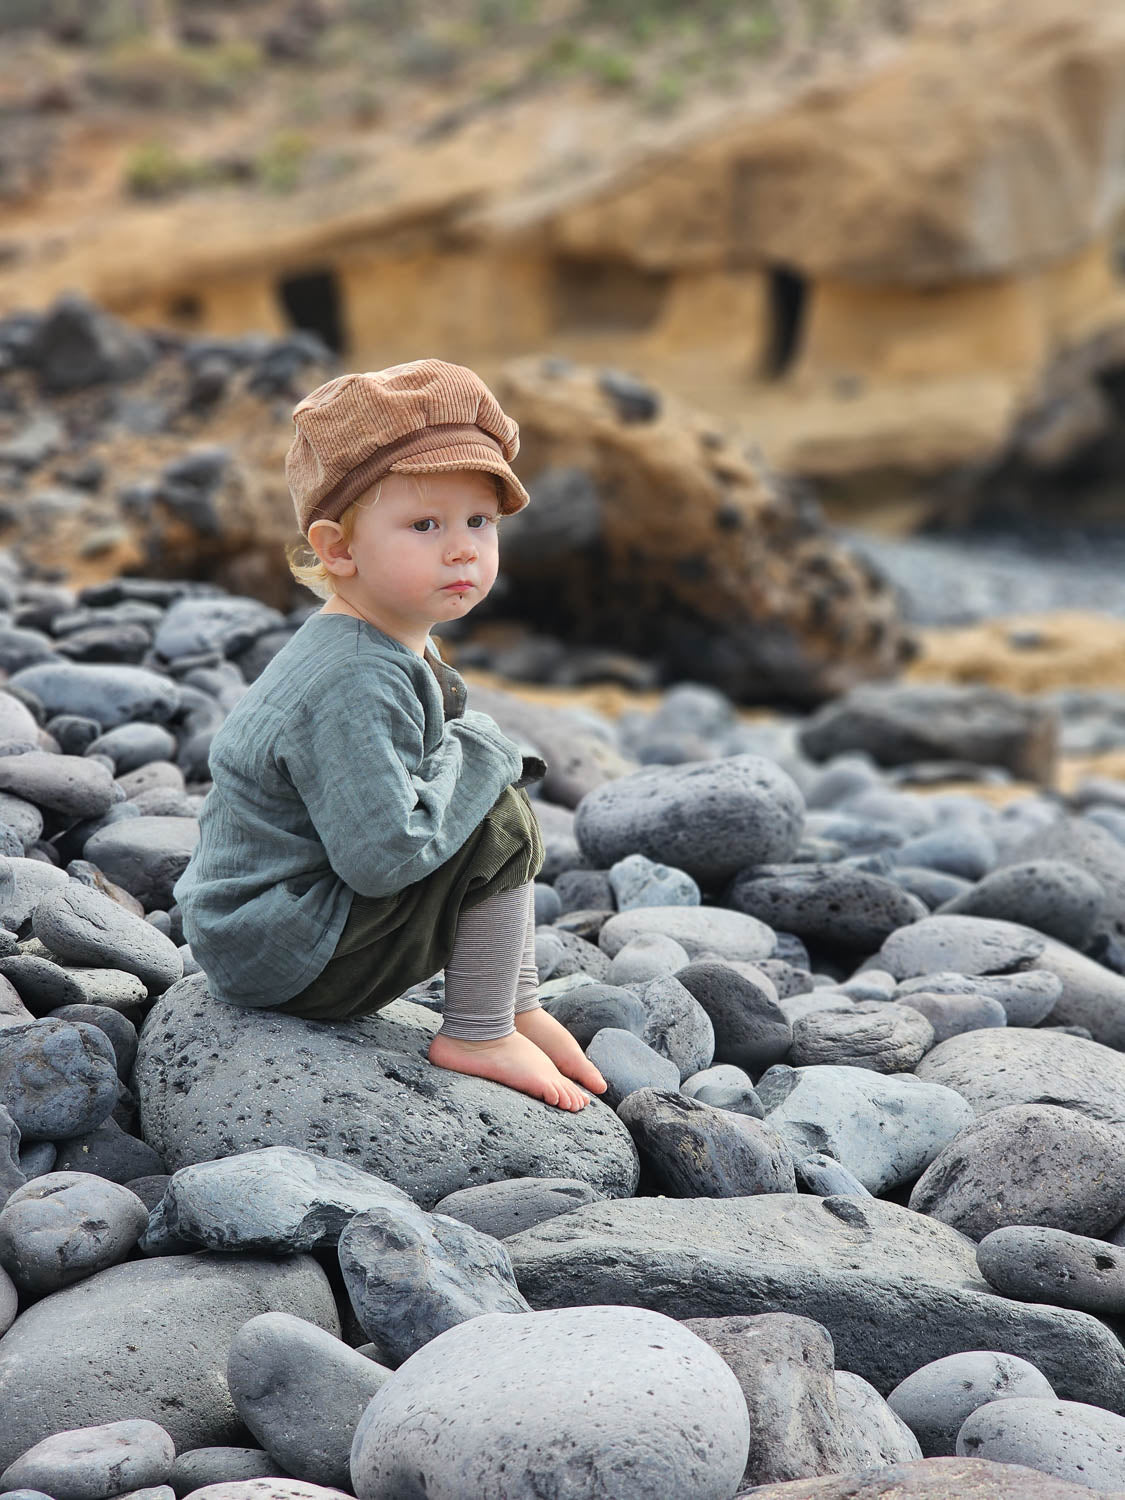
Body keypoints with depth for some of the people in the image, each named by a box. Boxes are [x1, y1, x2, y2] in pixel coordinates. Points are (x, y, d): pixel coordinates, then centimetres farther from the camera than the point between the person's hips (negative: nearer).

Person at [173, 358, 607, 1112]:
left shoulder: (398, 647, 5)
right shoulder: (353, 688, -28)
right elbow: (384, 853, -33)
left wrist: (476, 752, 0)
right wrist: (478, 754, -18)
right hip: (286, 957, -11)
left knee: (487, 789, 18)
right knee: (500, 826, -16)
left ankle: (519, 1006, 23)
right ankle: (478, 1036, -3)